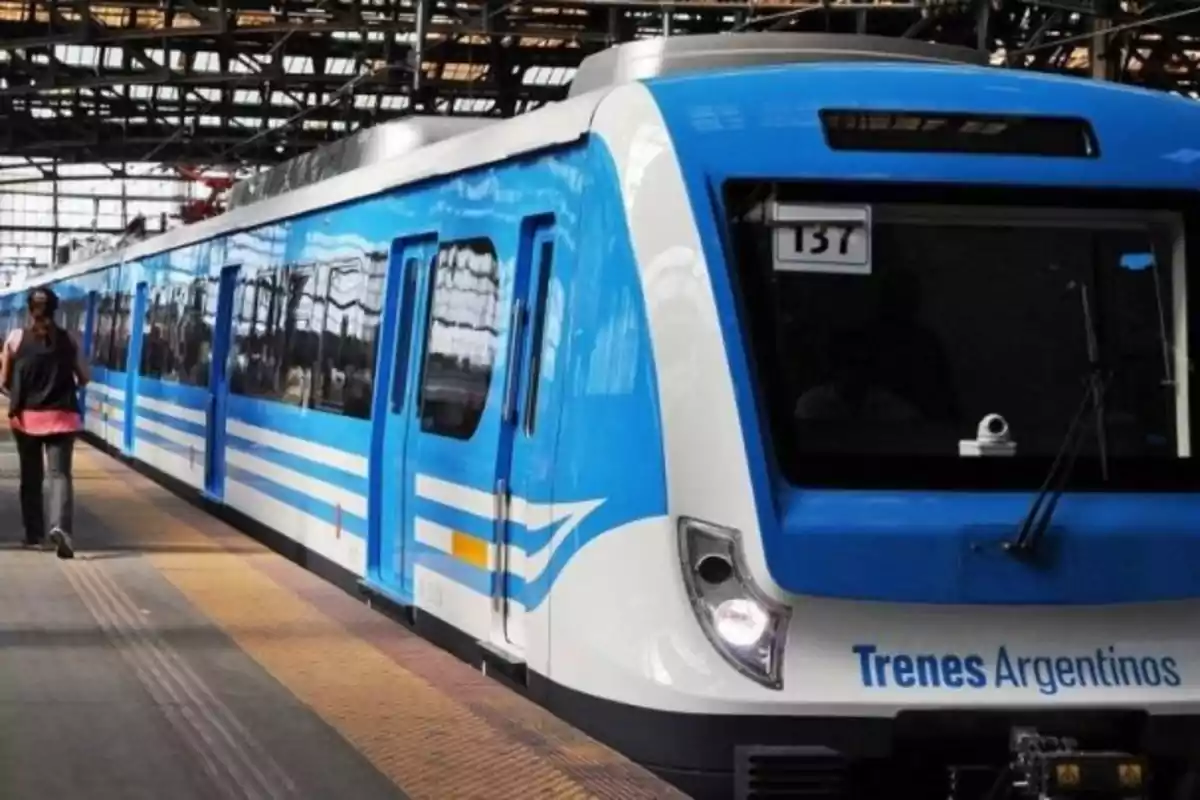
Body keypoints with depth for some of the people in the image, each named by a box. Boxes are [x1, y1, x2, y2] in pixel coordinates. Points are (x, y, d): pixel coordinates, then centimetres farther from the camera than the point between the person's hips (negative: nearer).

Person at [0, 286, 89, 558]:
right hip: (61, 416, -1)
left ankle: (34, 534, 20)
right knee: (60, 474, -4)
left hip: (26, 416, 1)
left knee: (31, 477, 15)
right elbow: (84, 378, 5)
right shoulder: (68, 339, -1)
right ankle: (59, 526, -26)